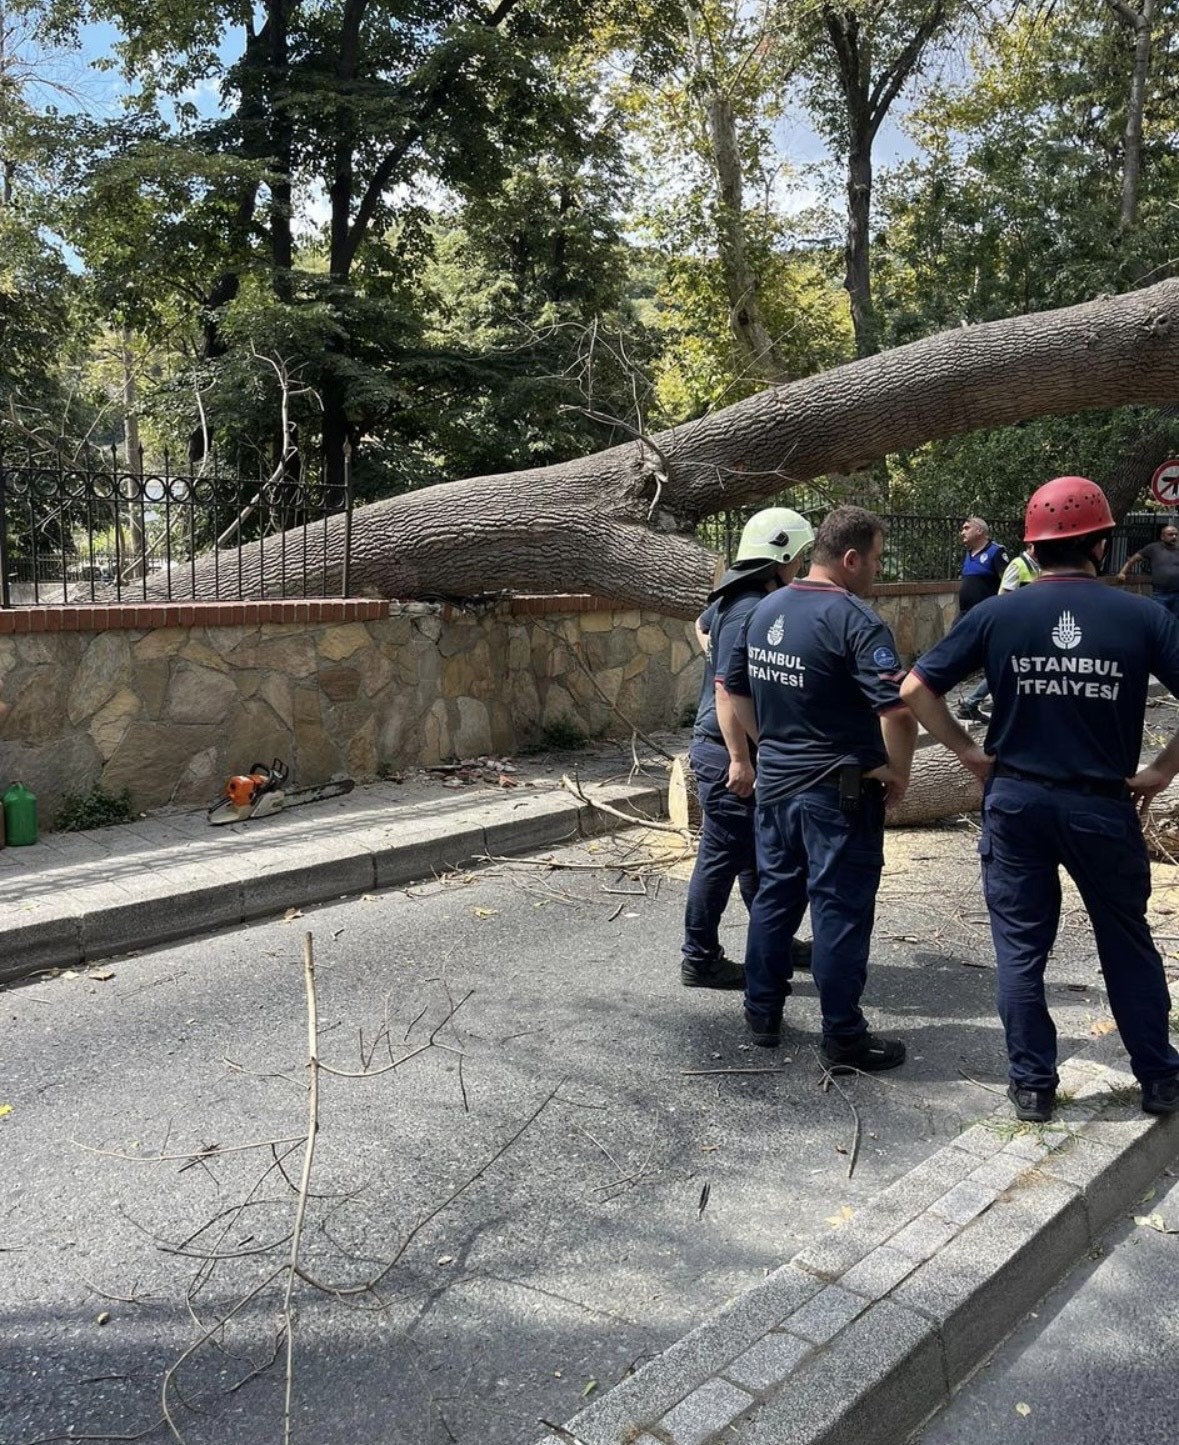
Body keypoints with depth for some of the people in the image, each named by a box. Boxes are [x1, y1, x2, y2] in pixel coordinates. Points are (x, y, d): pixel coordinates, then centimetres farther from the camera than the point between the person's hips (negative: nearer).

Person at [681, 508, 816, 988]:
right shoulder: (751, 612, -22)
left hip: (724, 746, 10)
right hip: (728, 753, -10)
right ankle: (700, 959, 11)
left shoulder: (734, 599, 9)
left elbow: (702, 624, 33)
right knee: (723, 854, 0)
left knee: (756, 851, 19)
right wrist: (740, 760, -25)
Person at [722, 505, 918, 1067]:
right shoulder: (855, 620, -18)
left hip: (775, 781, 7)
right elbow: (897, 710, -26)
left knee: (774, 896, 17)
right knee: (840, 911, 2)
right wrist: (900, 771, -10)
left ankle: (762, 1015, 28)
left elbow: (732, 690, 14)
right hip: (839, 791, -7)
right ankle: (844, 1038, 13)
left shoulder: (765, 610, 6)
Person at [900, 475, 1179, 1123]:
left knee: (1020, 947, 12)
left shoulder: (997, 615, -5)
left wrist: (969, 753, 2)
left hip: (1016, 801, 0)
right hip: (1103, 805, 0)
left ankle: (1032, 1084, 20)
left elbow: (915, 689, -7)